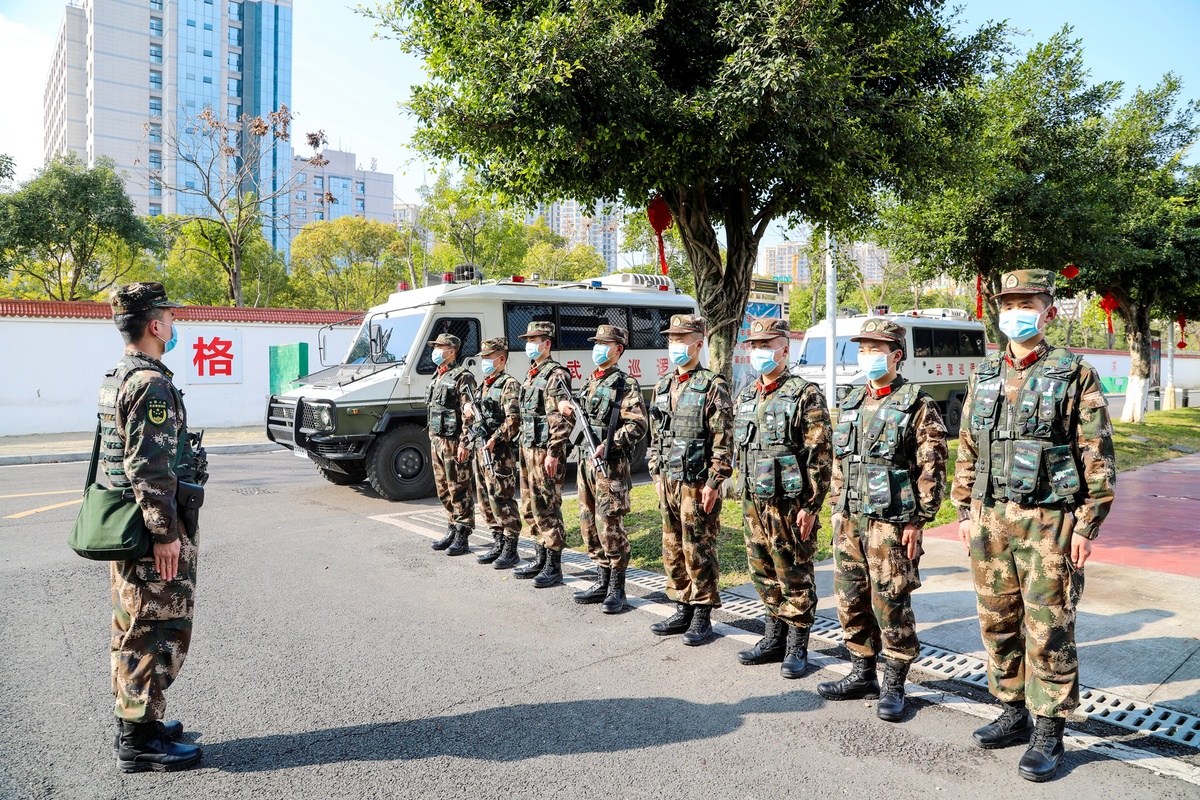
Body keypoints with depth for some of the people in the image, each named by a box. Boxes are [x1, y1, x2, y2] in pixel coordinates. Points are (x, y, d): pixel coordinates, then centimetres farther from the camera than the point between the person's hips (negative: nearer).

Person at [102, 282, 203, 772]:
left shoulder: (116, 379, 14)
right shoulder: (152, 383, -19)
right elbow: (150, 469, -24)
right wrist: (165, 533, -21)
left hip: (126, 524, 11)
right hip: (151, 529, -10)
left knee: (132, 629, 18)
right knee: (157, 632, -2)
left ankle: (134, 720, 30)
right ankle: (140, 741, 6)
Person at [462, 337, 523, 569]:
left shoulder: (509, 385, -10)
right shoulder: (484, 386, 18)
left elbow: (513, 420, -20)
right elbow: (472, 417, 28)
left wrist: (494, 440, -21)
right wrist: (467, 408, 7)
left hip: (500, 454, -9)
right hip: (481, 451, 9)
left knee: (502, 501, -6)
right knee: (486, 501, 13)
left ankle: (510, 550, 2)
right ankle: (498, 544, 24)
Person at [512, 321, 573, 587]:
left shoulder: (555, 375, -13)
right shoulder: (532, 376, 17)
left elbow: (560, 419, -19)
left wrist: (553, 454, -23)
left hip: (545, 452, -10)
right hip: (528, 450, 10)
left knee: (548, 510, -5)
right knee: (531, 509, 15)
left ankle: (554, 567, 3)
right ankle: (541, 559, 26)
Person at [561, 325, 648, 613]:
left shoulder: (625, 384, -8)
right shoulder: (591, 382, 17)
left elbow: (638, 426, -15)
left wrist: (607, 447, -22)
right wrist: (570, 412, 4)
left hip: (611, 465, -8)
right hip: (586, 460, 8)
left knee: (609, 525, -6)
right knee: (588, 523, 12)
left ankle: (617, 589, 5)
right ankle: (602, 581, 24)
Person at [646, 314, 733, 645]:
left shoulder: (713, 386, -9)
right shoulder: (663, 386, 12)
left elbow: (723, 442, -12)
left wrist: (713, 483, -16)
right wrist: (657, 475, 13)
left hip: (697, 484, -7)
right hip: (668, 482, 7)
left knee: (698, 550, 1)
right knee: (673, 549, 13)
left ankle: (703, 616, 13)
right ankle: (683, 610, 25)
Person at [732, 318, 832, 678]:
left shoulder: (805, 395, -10)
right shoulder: (745, 397, 12)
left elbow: (820, 456, -13)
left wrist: (810, 506, -16)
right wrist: (745, 494, 17)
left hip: (790, 503, -7)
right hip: (754, 502, 7)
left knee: (795, 576, 4)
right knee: (763, 573, 15)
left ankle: (797, 648, 17)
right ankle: (774, 638, 30)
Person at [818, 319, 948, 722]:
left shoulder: (918, 406, -6)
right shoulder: (851, 403, 14)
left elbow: (931, 470, -9)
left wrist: (917, 522, -12)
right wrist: (837, 510, 15)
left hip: (891, 523, -7)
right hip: (849, 521, 7)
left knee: (891, 605, 1)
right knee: (851, 601, 12)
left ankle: (893, 686, 15)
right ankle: (862, 675, 27)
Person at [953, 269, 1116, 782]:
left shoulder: (1075, 376, -4)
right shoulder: (984, 377, 11)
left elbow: (1098, 458, -6)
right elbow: (967, 451, 14)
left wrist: (1086, 526, -10)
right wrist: (966, 511, 10)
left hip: (1048, 523, -5)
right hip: (991, 521, 5)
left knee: (1048, 632, 1)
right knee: (998, 624, 12)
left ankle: (1049, 736, 14)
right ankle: (1013, 715, 28)